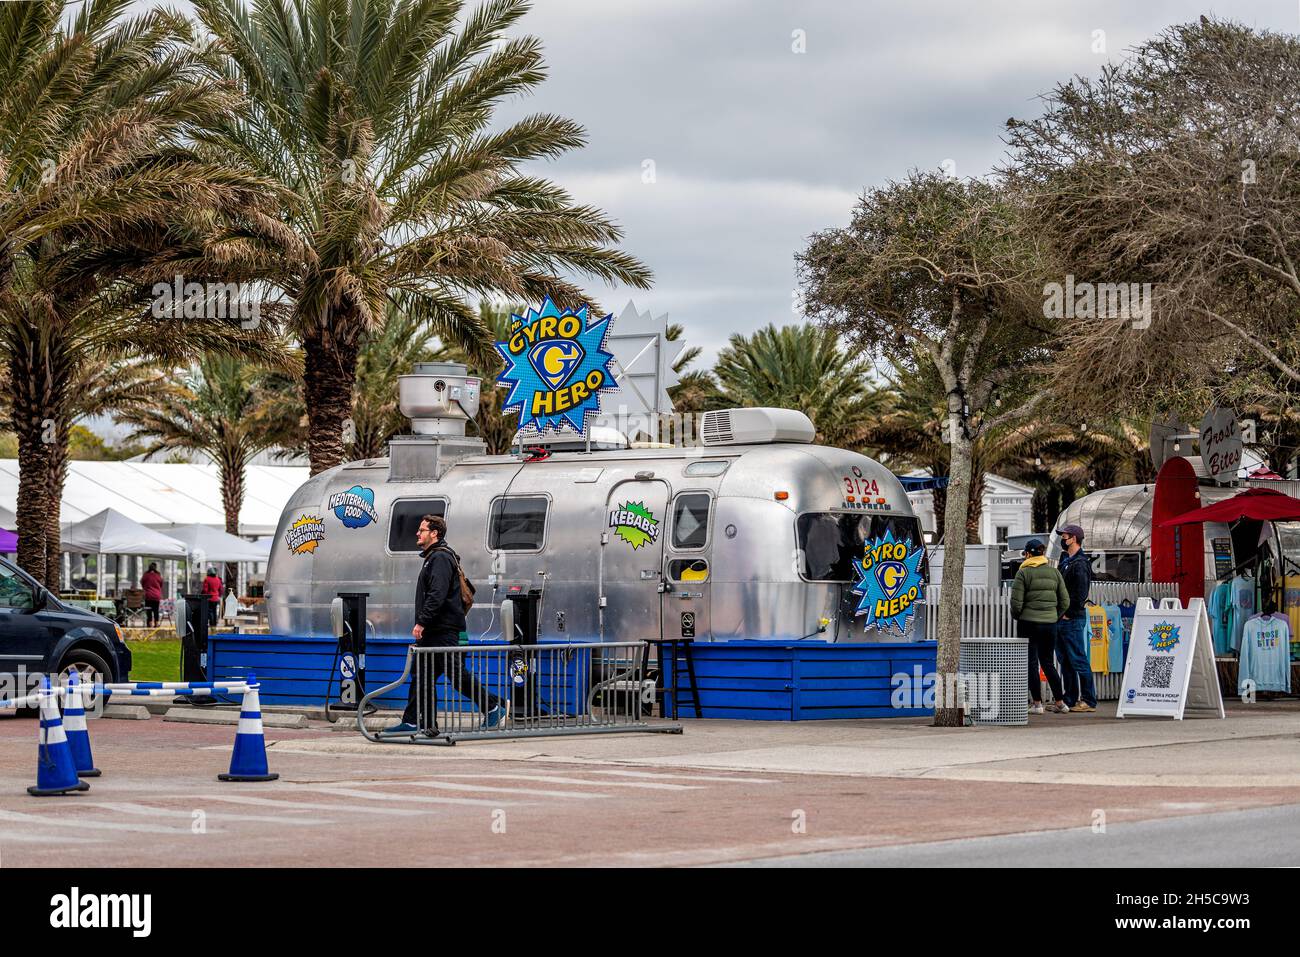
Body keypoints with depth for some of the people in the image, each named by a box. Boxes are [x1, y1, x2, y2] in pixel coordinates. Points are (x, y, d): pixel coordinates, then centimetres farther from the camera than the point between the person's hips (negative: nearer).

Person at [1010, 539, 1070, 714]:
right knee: (1048, 662, 15)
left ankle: (1037, 703, 3)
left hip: (1028, 623, -5)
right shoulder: (1054, 572, 6)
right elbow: (1065, 601, 6)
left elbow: (1016, 602, -12)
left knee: (1031, 663, 3)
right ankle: (1059, 703, 14)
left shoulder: (1024, 573, -8)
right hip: (1050, 624, 5)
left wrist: (1017, 617, 7)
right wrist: (1055, 617, 16)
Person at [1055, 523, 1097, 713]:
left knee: (1078, 660, -8)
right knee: (1065, 660, 12)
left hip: (1073, 619, -10)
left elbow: (1080, 594, -20)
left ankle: (1089, 701, -4)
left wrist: (1069, 613, -16)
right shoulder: (1065, 560, 17)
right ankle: (1069, 699, 18)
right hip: (1061, 619, 10)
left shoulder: (1080, 564, -13)